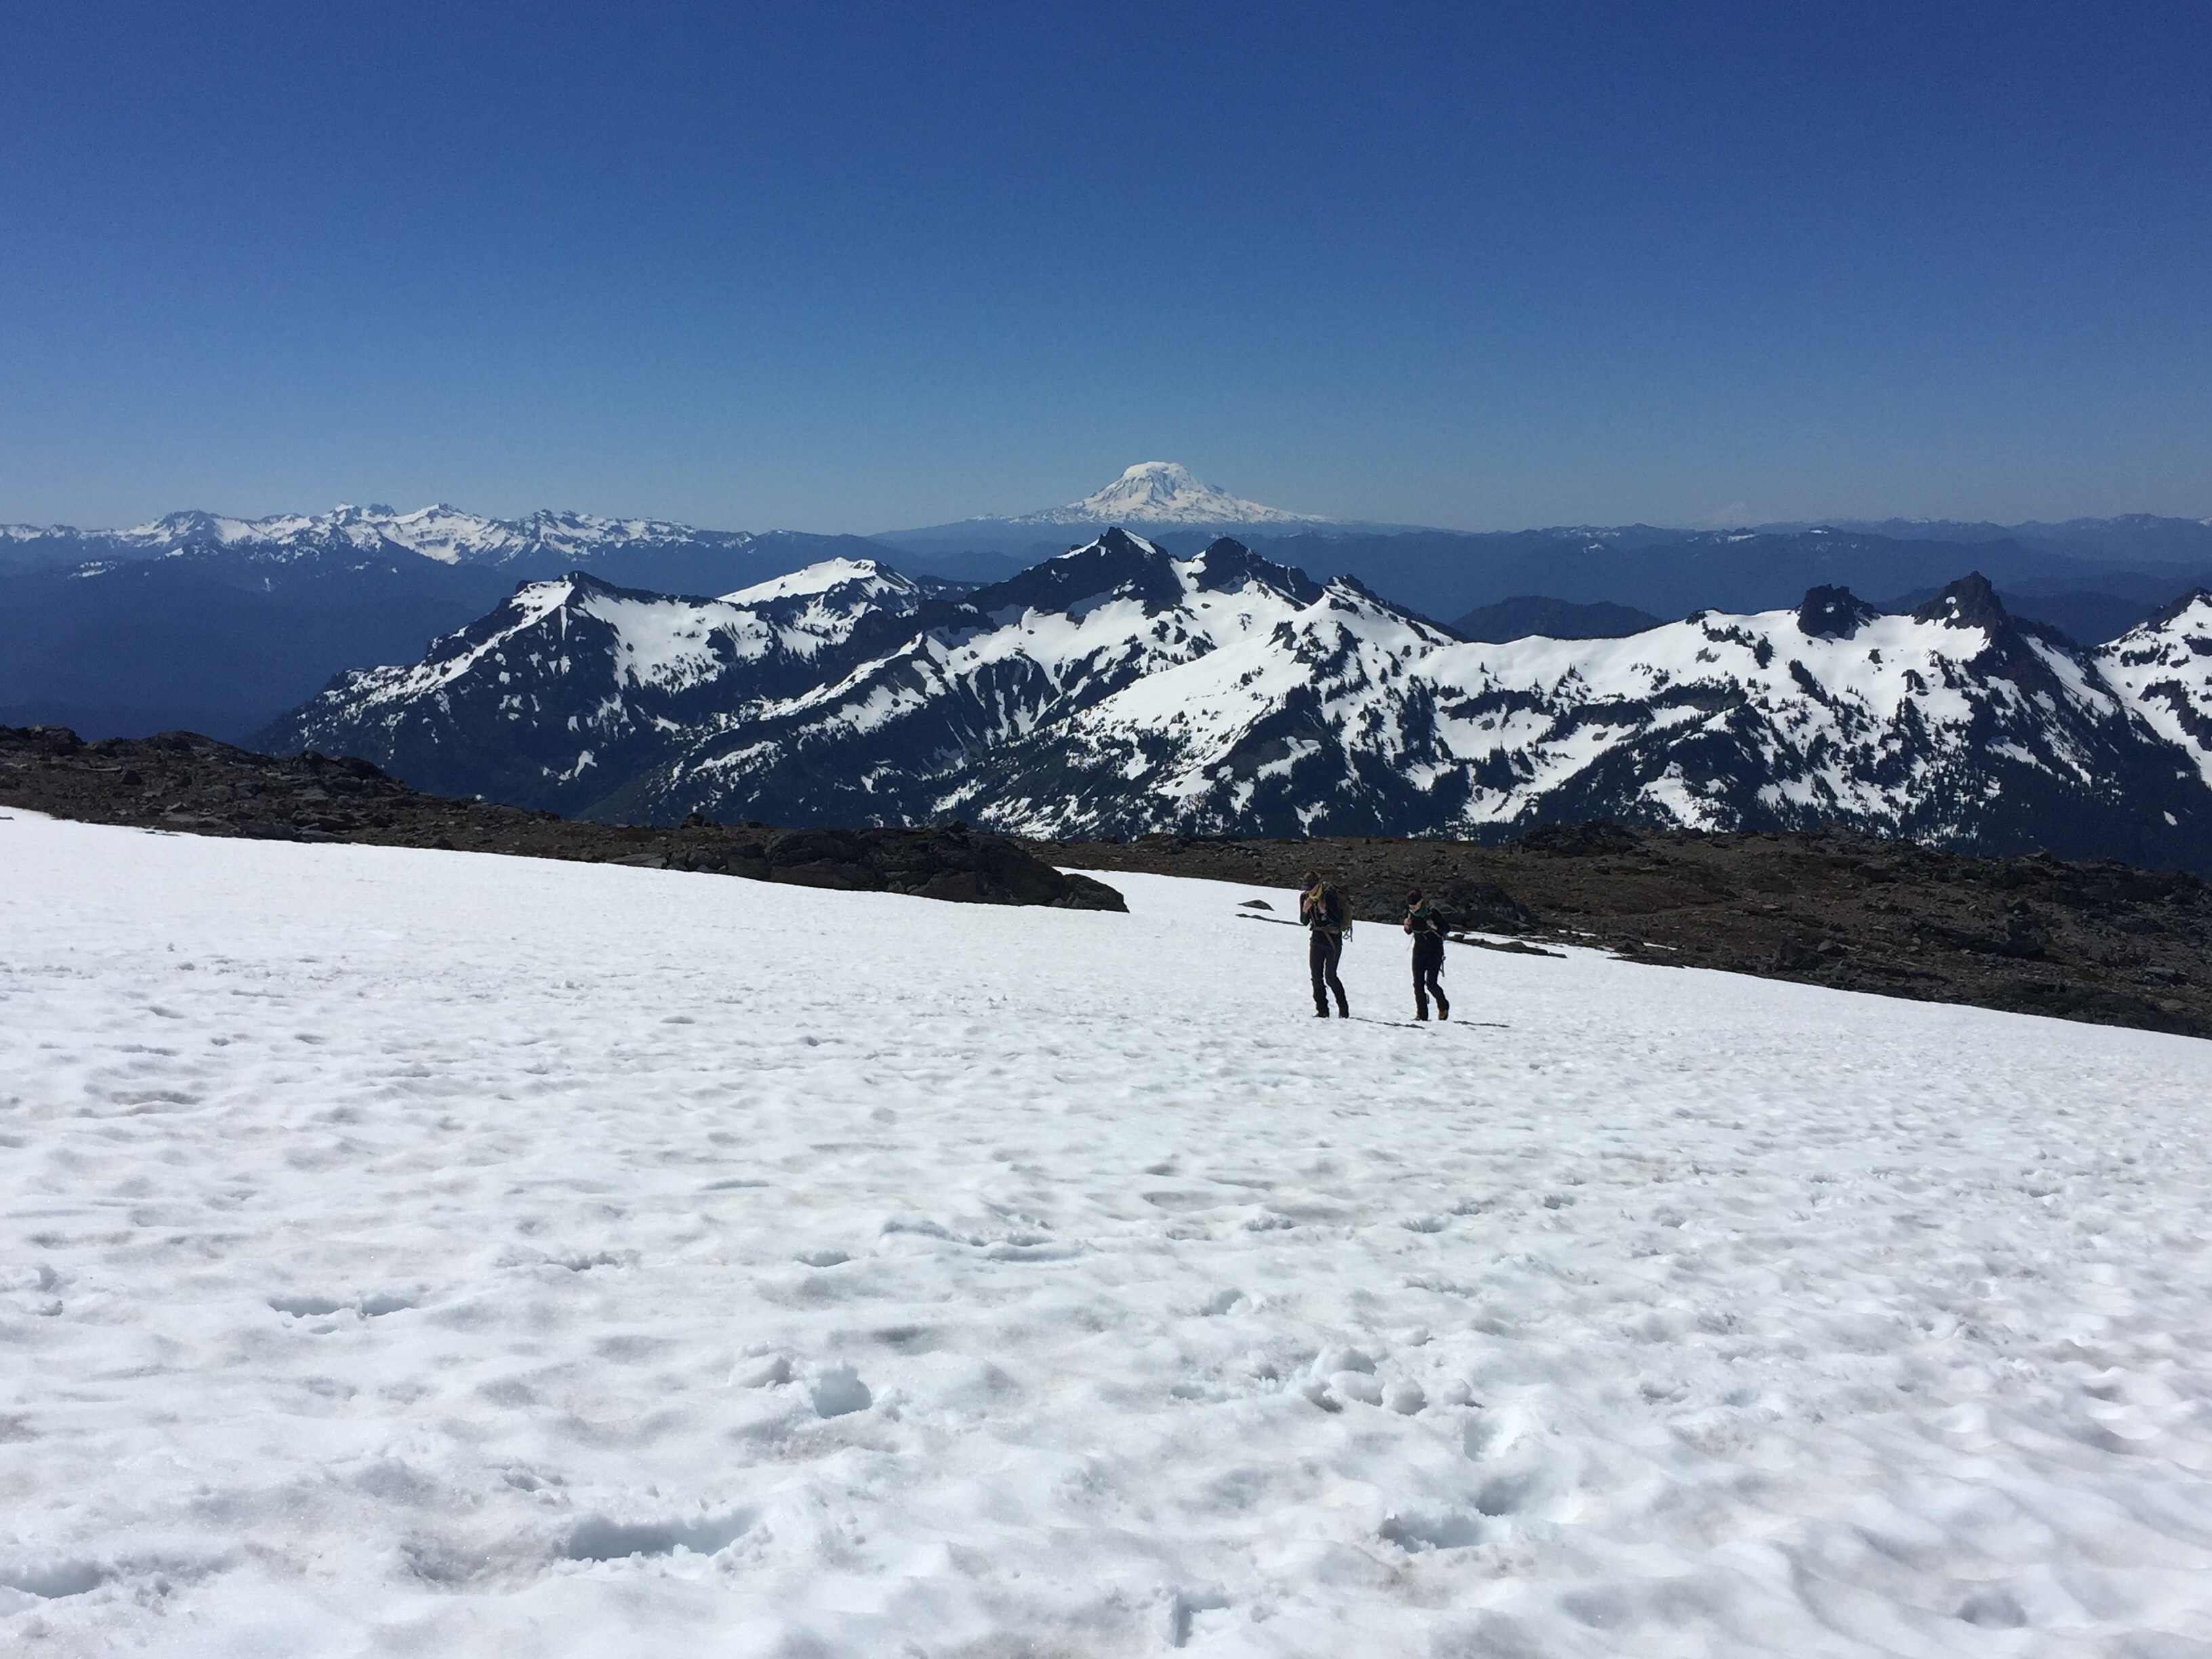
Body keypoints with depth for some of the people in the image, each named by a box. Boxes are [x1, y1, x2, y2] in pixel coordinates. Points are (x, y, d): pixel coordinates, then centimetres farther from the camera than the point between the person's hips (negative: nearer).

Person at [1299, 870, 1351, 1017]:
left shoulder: (1329, 895, -18)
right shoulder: (1305, 897, 1)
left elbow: (1338, 921, -19)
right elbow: (1304, 923, 6)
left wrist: (1325, 911, -31)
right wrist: (1305, 910, -12)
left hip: (1333, 940, -6)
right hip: (1317, 940, 6)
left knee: (1330, 976, -7)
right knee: (1316, 976, 1)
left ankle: (1344, 1009, 8)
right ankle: (1322, 1010, 7)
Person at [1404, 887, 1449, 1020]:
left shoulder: (1431, 912, -18)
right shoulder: (1410, 913, -4)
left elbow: (1446, 928, -8)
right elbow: (1408, 932, 11)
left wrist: (1434, 927, -27)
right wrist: (1407, 925, -10)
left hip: (1435, 951, -5)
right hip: (1419, 950, 5)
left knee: (1431, 983, -9)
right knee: (1418, 984, -2)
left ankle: (1443, 1007, 17)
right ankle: (1421, 1014, 5)